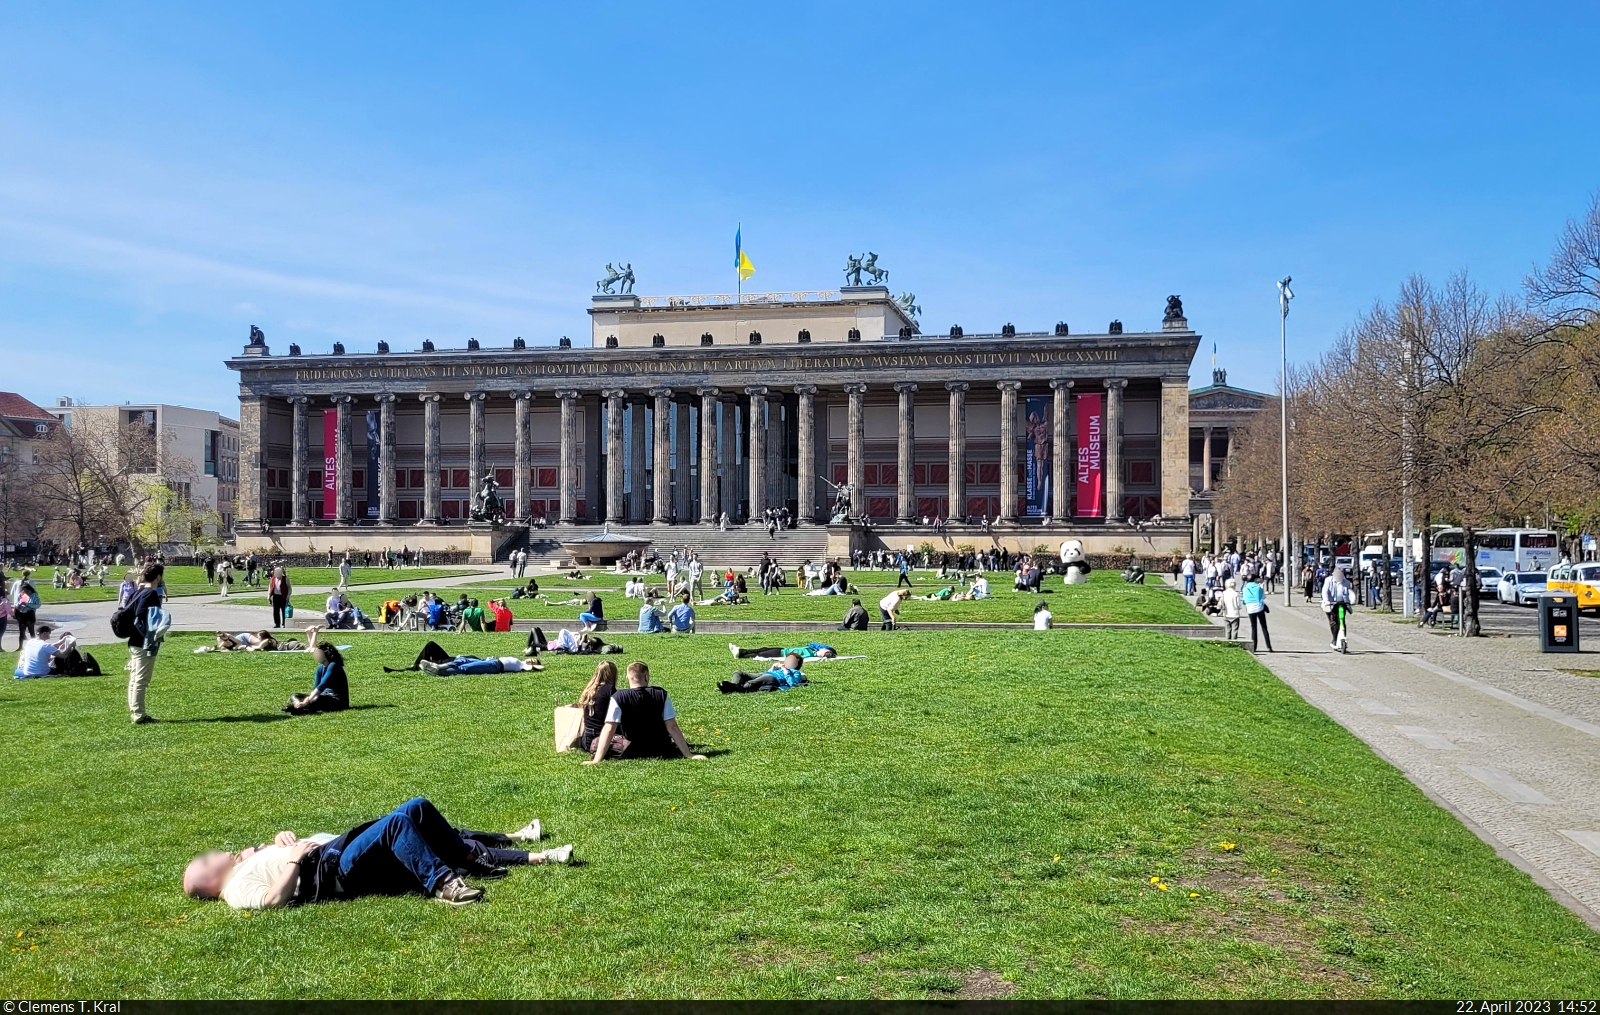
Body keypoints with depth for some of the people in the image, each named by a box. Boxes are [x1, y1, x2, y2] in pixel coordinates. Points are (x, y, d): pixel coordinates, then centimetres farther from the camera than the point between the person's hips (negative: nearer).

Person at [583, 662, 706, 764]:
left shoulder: (619, 698, -14)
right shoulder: (661, 695, -11)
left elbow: (609, 729, -19)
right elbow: (672, 727, -11)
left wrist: (597, 760, -19)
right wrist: (689, 755, -7)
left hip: (633, 754, -2)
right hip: (662, 751, 2)